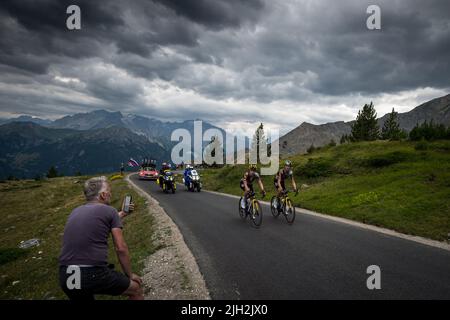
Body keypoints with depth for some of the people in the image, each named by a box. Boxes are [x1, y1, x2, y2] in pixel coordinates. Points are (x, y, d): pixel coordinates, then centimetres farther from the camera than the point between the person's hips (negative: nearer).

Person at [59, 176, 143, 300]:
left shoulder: (75, 212, 16)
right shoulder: (110, 210, -1)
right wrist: (130, 275, 10)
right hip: (94, 274, -6)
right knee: (136, 289, 17)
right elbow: (121, 248, -3)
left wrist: (121, 214, 44)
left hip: (65, 277, 6)